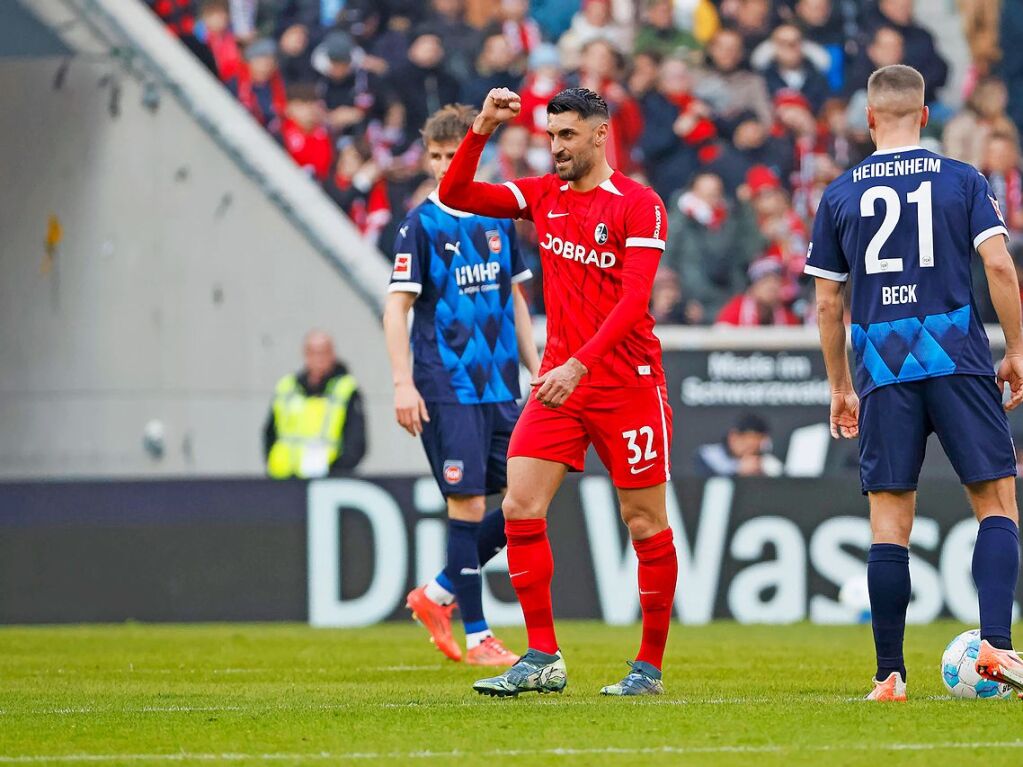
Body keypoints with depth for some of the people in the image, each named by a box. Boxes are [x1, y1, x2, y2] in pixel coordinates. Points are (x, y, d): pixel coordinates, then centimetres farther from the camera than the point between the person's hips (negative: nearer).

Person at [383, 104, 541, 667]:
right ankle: (476, 637, -2)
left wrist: (535, 368, 15)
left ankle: (439, 594, 16)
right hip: (447, 389, -6)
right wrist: (403, 384, -15)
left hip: (500, 386, 6)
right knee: (467, 501, -8)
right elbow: (397, 306, -7)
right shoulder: (422, 225, -5)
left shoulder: (499, 219, 11)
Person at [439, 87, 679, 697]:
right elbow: (456, 194, 8)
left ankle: (650, 667, 11)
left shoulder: (639, 205, -8)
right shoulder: (543, 195, 10)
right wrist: (483, 128, -5)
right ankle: (543, 660, -3)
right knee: (520, 506, -8)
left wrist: (580, 364, -26)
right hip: (560, 380, 5)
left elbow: (633, 298, -17)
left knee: (646, 524, 0)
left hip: (627, 383, -5)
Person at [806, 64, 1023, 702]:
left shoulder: (841, 194, 8)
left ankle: (890, 674, 0)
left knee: (889, 522, 3)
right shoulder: (962, 180, 3)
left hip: (882, 368, 2)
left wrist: (841, 388, 17)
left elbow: (827, 302, 9)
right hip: (958, 358, -1)